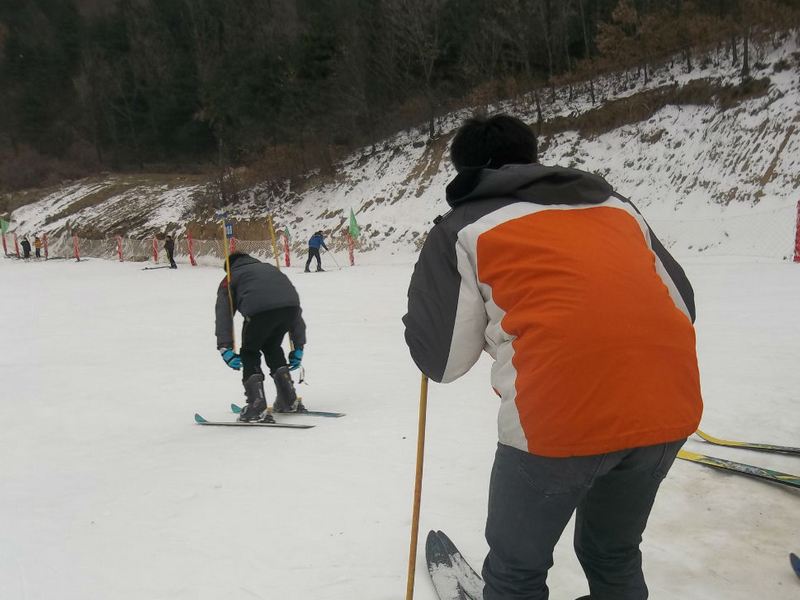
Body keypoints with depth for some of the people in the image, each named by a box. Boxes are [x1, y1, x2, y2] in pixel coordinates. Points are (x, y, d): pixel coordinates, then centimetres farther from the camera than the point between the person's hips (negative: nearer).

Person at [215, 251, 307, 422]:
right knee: (272, 347, 29)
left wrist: (225, 349, 6)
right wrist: (298, 347, 37)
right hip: (290, 305, 5)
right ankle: (289, 401, 31)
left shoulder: (230, 278, 32)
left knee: (249, 352, 19)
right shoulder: (271, 269, 43)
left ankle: (257, 407, 8)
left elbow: (223, 315, 13)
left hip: (260, 309, -4)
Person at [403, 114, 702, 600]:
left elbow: (442, 359, 4)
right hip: (671, 409, 6)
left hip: (562, 417, -5)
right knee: (615, 558, 29)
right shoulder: (610, 198, 20)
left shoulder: (465, 225, 6)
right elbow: (682, 304, 20)